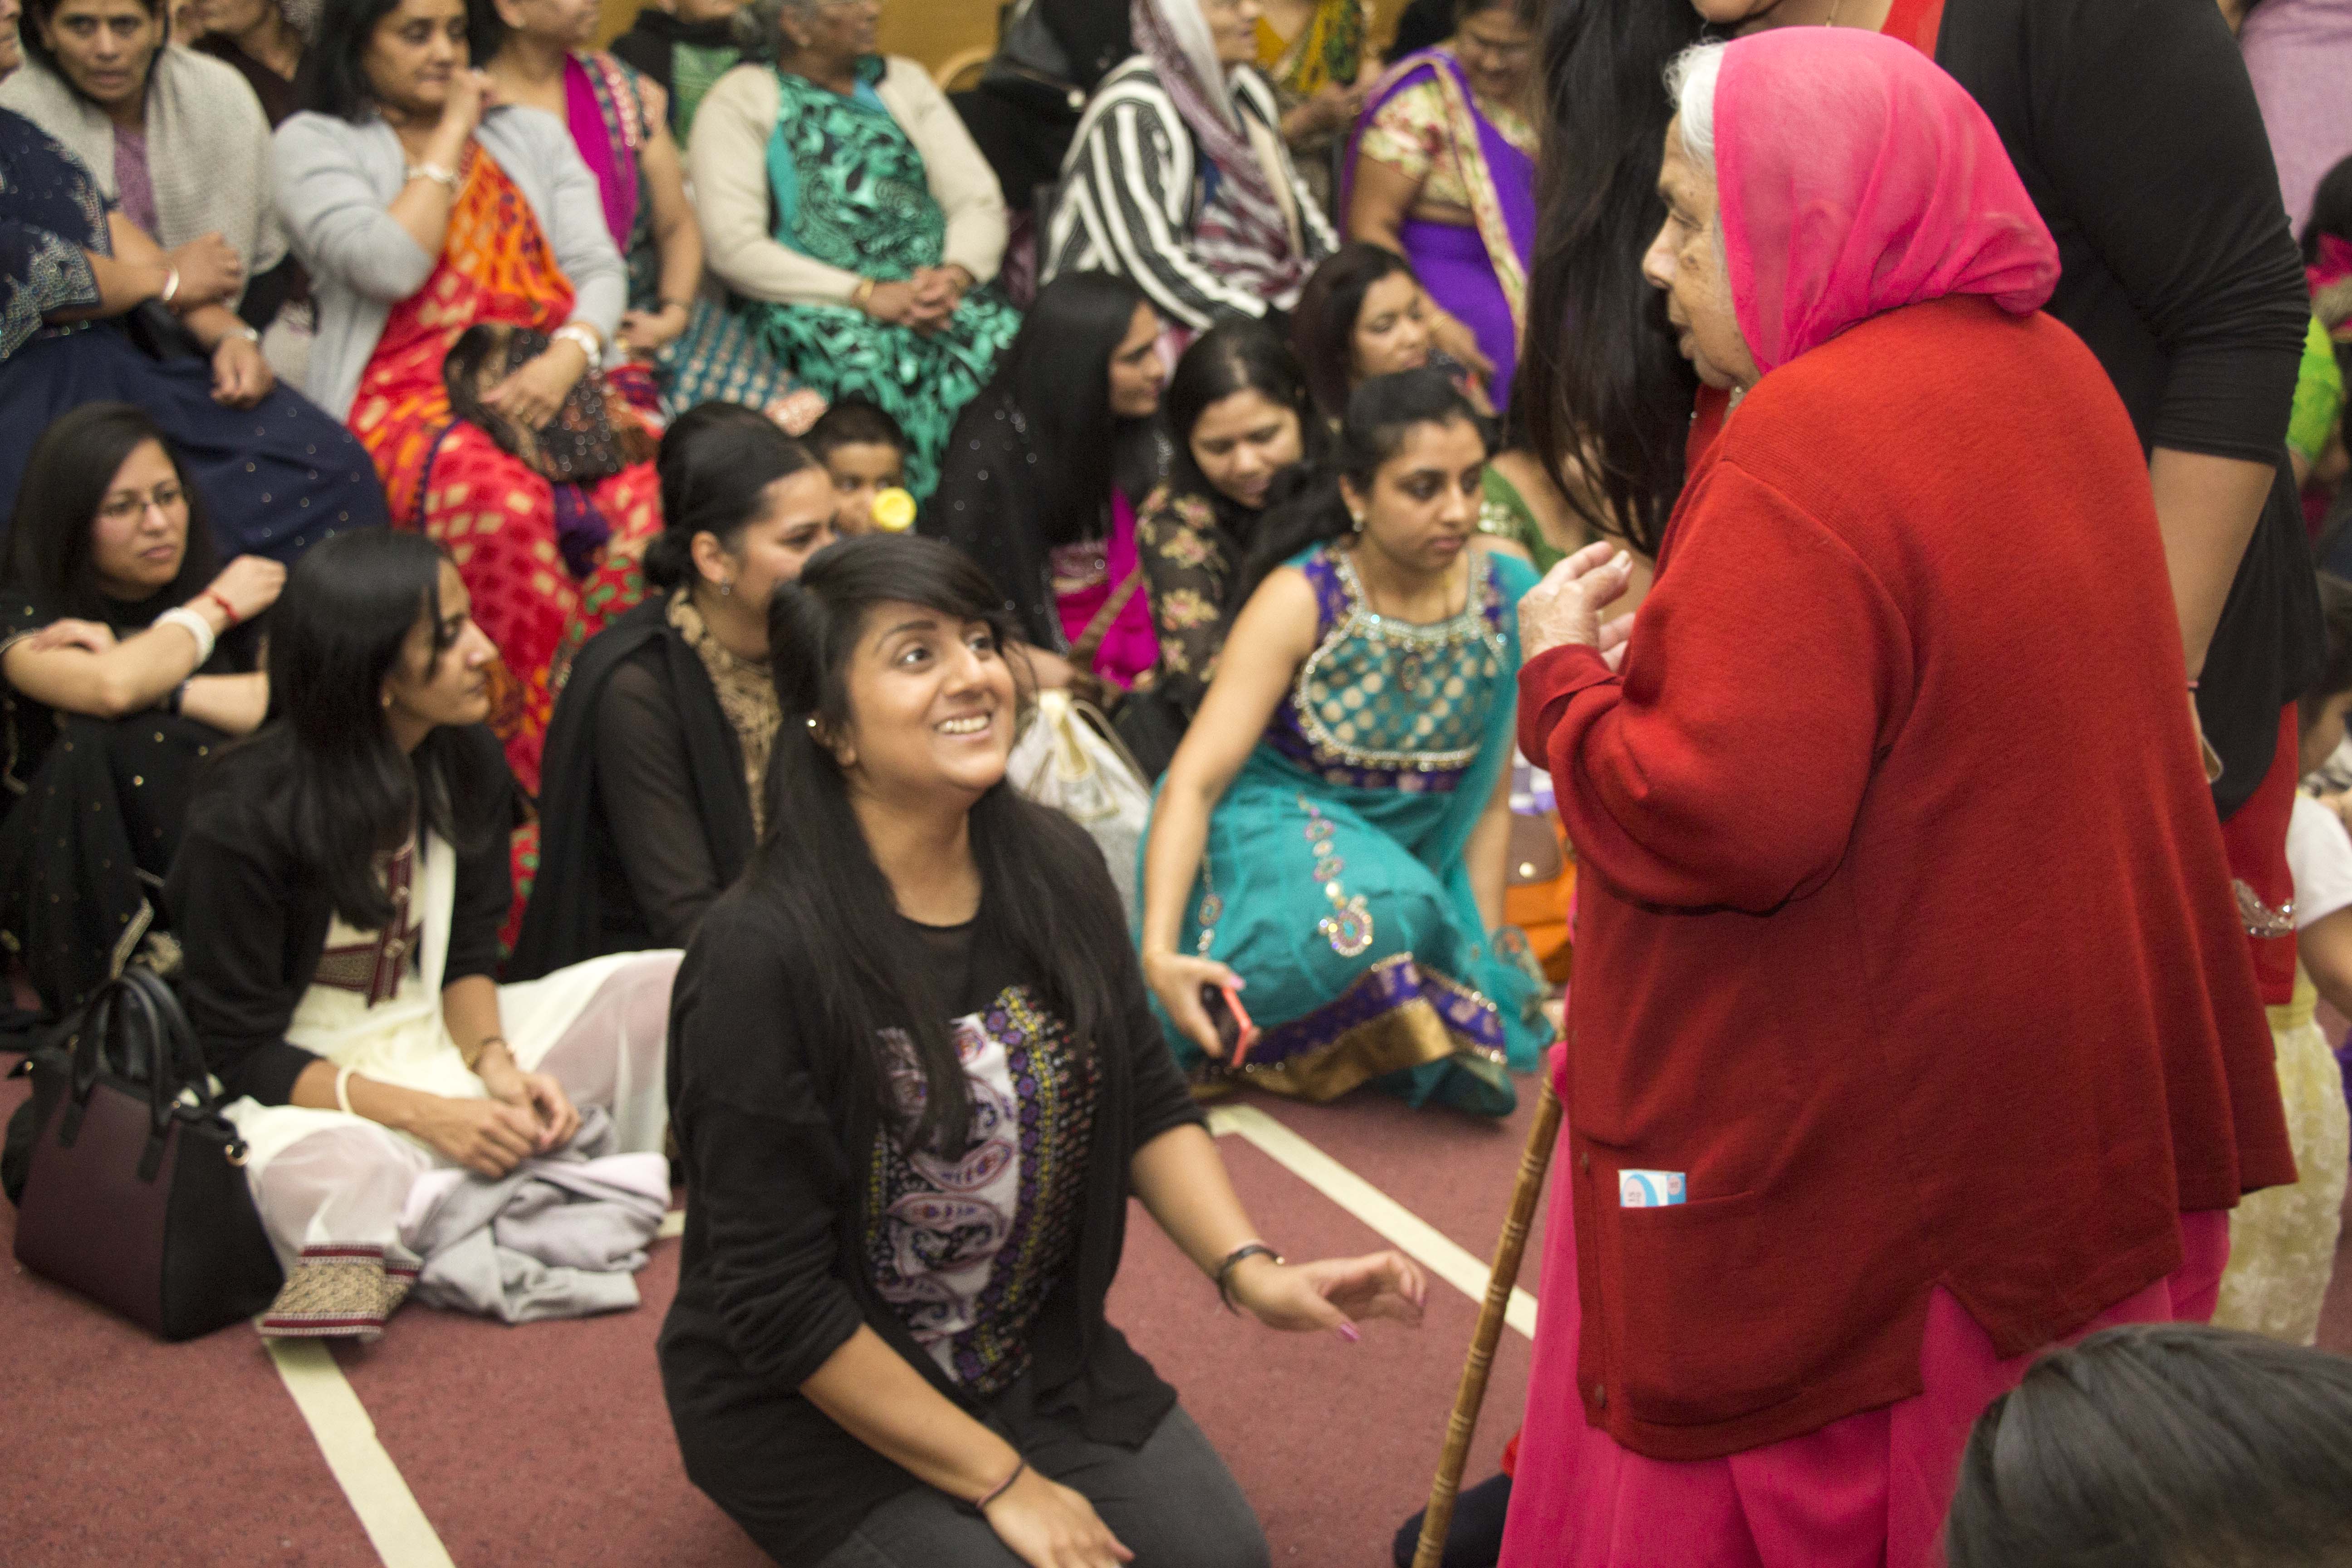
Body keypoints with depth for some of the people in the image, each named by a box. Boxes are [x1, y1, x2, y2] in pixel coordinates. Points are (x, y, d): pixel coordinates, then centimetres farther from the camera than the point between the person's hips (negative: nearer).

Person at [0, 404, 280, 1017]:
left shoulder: (230, 587, 2)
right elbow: (111, 688, -28)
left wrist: (156, 685, -20)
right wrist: (216, 610, -11)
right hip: (64, 870, -1)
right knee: (91, 746, -30)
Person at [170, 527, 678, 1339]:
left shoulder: (467, 765, 0)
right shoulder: (241, 821, -19)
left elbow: (466, 959, 6)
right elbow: (240, 1051, -15)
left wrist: (498, 1066, -15)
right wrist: (424, 1116, -24)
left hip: (440, 1049, 8)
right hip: (304, 1088, -7)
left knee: (671, 990, -10)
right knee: (345, 1179, -44)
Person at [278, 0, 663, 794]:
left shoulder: (532, 134, 25)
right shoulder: (316, 143, 11)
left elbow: (599, 268, 14)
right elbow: (388, 266, -7)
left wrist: (569, 355, -8)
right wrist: (450, 135, 3)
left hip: (548, 381, 4)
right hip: (408, 394, -4)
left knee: (652, 482, -32)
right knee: (503, 501, -39)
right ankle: (542, 780, -35)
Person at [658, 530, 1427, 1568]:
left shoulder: (1056, 869, -5)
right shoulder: (763, 952, -25)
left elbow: (1148, 1106, 7)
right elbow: (776, 1298, -21)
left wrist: (1249, 1270, -11)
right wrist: (1001, 1482, -17)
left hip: (1042, 1356, 6)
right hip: (814, 1399, -5)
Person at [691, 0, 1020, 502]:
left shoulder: (904, 82, 21)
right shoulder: (741, 100, 6)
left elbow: (980, 202, 13)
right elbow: (735, 248, -6)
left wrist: (956, 276, -11)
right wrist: (866, 294, -16)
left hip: (932, 288, 4)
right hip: (807, 305, -4)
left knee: (1003, 340, -30)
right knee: (869, 360, -38)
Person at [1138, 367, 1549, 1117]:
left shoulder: (1504, 598, -4)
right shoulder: (1299, 601, -15)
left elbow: (1488, 803, 6)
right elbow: (1195, 781, -21)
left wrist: (1492, 959, 2)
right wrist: (1159, 951, -34)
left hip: (1410, 855, 5)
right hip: (1266, 837, -5)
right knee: (1376, 913, -39)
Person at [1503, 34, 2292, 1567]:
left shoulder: (1805, 447, -22)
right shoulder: (2057, 376, 7)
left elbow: (1725, 815, -28)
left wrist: (1565, 673, -10)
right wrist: (1675, 643, 12)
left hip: (1844, 1146, -9)